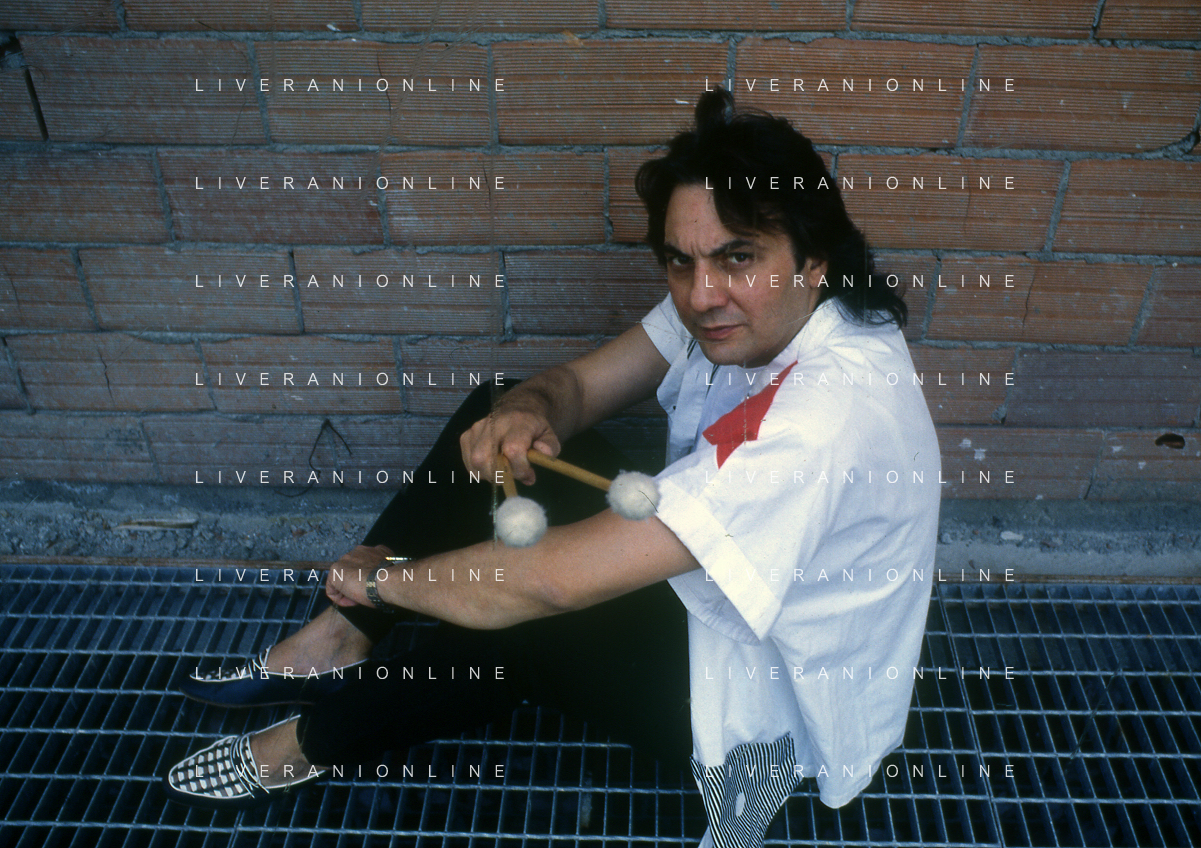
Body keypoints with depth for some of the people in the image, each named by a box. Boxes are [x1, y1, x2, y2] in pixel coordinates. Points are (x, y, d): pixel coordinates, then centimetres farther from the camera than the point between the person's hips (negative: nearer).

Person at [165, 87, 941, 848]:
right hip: (697, 580, 8)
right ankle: (344, 639, 8)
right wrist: (527, 413, -30)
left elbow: (555, 580, -39)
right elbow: (577, 384, -5)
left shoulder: (831, 412, -38)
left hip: (769, 695, -7)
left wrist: (382, 575, -22)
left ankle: (316, 743, 10)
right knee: (495, 417, -2)